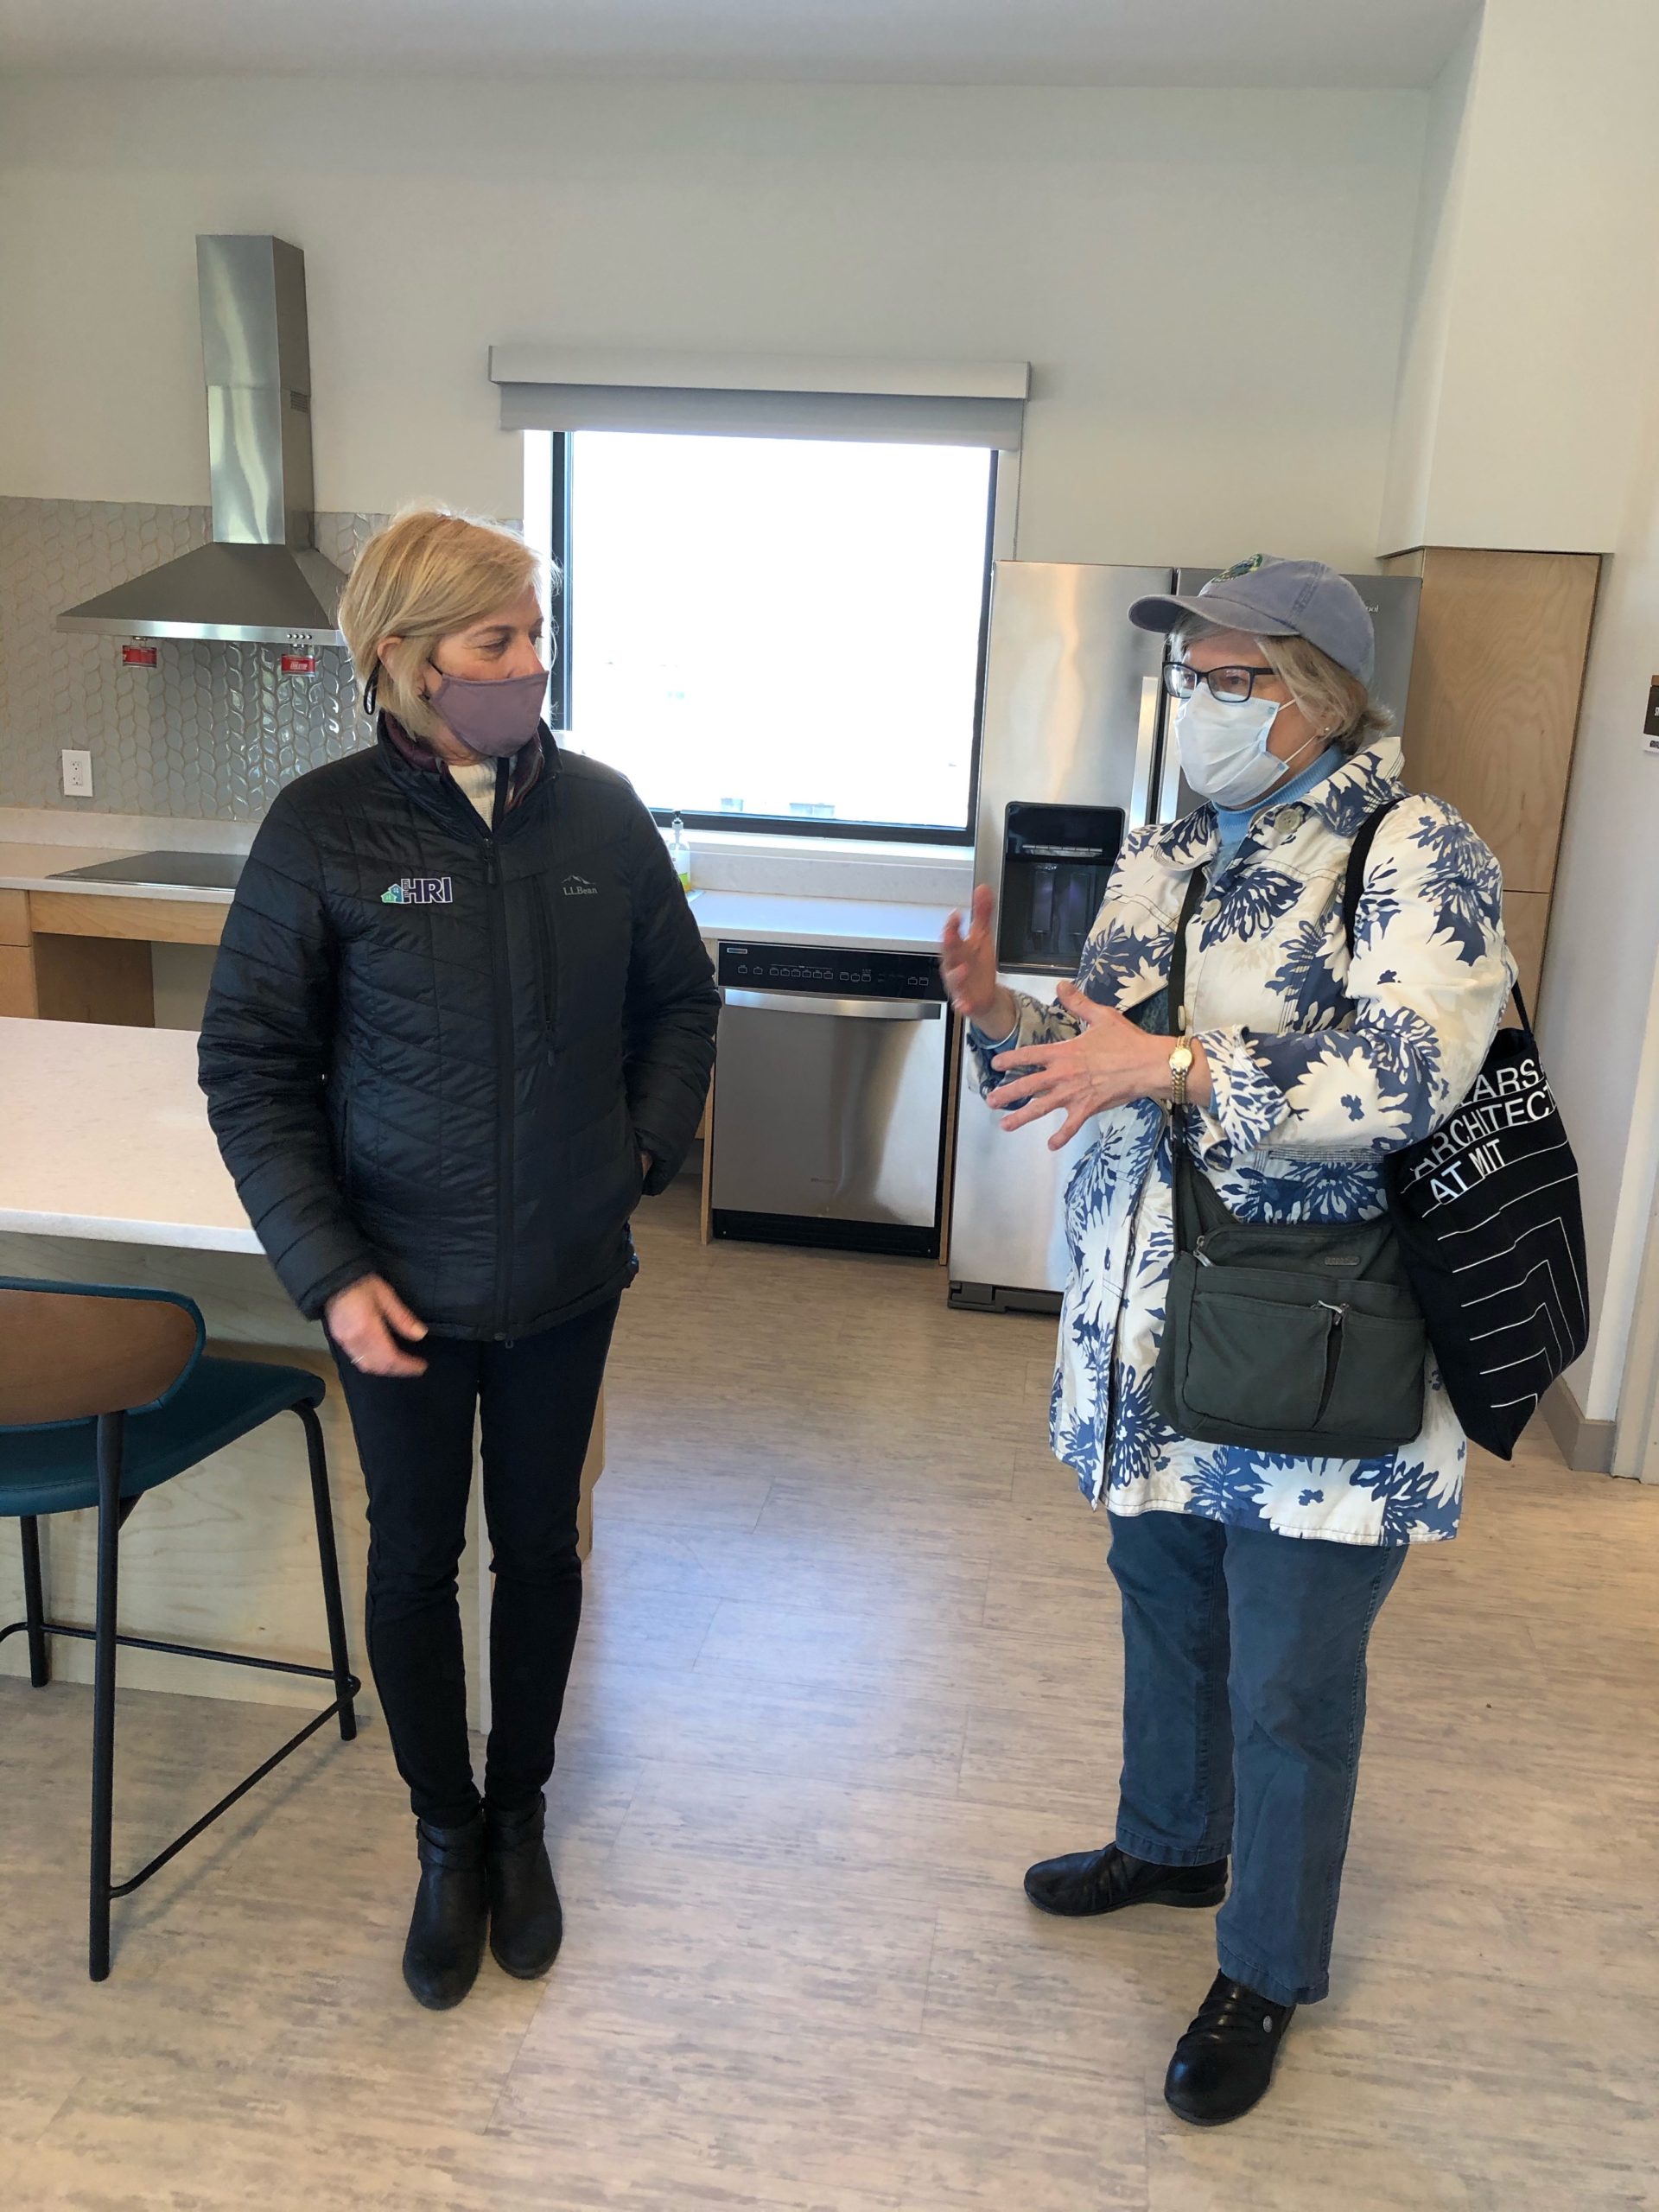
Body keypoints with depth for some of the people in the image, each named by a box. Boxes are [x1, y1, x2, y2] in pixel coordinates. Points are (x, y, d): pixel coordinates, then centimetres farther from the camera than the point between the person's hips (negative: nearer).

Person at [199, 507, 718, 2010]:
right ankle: (445, 1840, 38)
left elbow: (680, 999, 9)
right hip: (400, 1282, -2)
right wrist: (327, 1269, -14)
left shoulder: (600, 811, -5)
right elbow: (252, 1064, -8)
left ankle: (520, 1817, 41)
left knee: (540, 1545, 16)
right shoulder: (325, 827, -12)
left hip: (566, 1273, 2)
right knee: (414, 1560, 14)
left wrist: (649, 1144, -2)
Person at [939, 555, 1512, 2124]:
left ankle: (1265, 1974, 33)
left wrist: (1176, 1063, -31)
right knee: (1162, 1610, 25)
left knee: (1289, 1686, 9)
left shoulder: (1418, 857, -13)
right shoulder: (1159, 856, 8)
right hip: (1146, 1337, 7)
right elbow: (1094, 1058, 11)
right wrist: (998, 1015, -9)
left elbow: (1407, 1075, -26)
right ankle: (1171, 1843, 51)